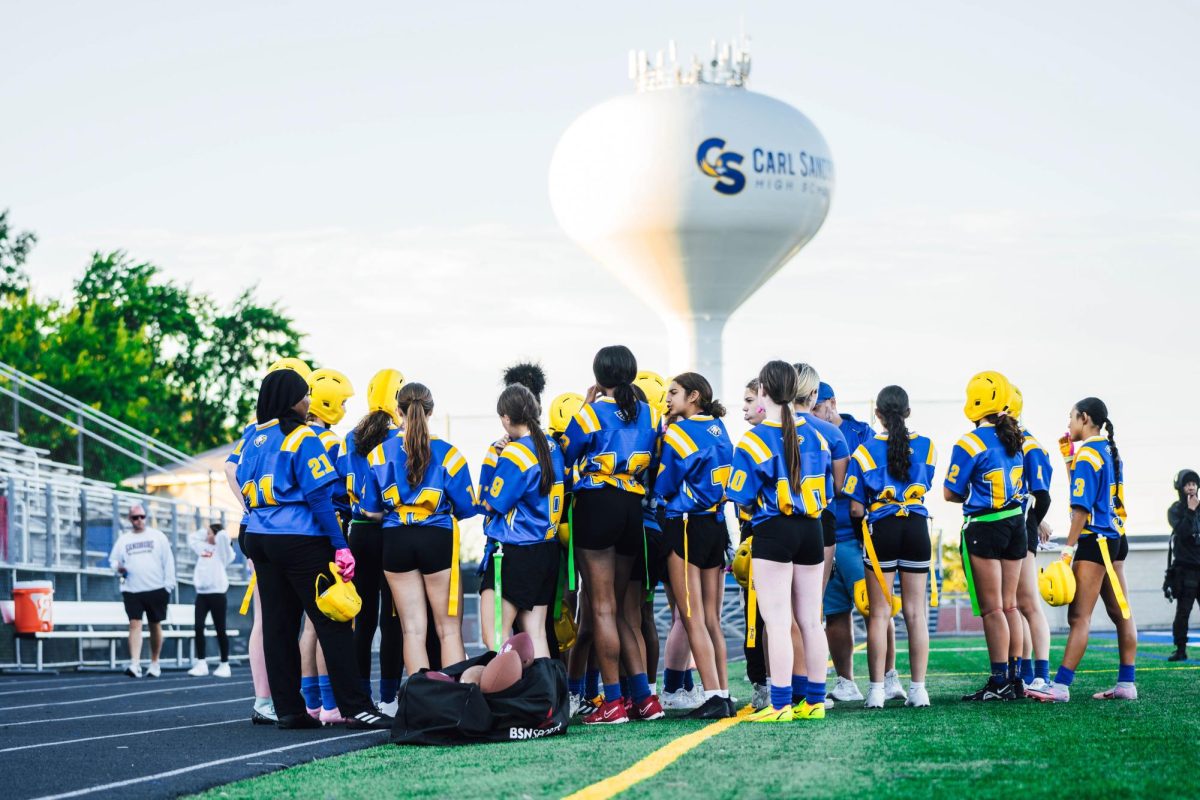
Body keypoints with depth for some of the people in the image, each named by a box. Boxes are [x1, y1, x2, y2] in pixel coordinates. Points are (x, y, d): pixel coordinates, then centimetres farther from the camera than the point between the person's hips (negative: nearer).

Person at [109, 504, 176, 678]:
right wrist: (118, 567, -8)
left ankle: (154, 663, 19)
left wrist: (168, 585, -3)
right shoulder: (123, 540, 11)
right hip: (132, 591, 0)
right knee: (134, 624, -12)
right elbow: (113, 559, 16)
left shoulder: (158, 536, 5)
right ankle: (135, 664, -20)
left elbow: (168, 562, 4)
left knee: (155, 626, 7)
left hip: (156, 590, 0)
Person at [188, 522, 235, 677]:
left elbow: (223, 536, -18)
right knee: (199, 628, -5)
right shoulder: (203, 548, 18)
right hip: (201, 594, 6)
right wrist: (206, 531, 18)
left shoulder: (221, 551, -1)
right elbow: (192, 539, 29)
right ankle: (201, 664, -5)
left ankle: (224, 665, 7)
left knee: (220, 630, 0)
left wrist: (216, 533, 4)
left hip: (217, 593, -6)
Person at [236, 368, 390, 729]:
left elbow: (243, 483, 18)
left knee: (278, 625, 8)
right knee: (333, 624, -5)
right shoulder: (302, 439, -11)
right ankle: (355, 708, -8)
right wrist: (340, 546, -14)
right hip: (301, 541, -7)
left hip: (260, 537, 7)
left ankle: (288, 709, 8)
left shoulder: (253, 438, 11)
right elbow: (319, 496, -15)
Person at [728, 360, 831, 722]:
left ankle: (781, 704, -6)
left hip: (773, 532, -6)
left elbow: (741, 498, -11)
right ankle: (814, 701, 15)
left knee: (777, 622, -5)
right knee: (810, 620, 11)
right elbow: (825, 490, 14)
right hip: (811, 530, 6)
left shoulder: (754, 441, -11)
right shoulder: (814, 435, 7)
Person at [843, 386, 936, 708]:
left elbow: (856, 509, -5)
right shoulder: (925, 446, 2)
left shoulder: (865, 450, -6)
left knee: (879, 613, 3)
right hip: (917, 527, 2)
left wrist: (864, 513, 15)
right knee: (915, 612, 7)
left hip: (882, 530, -2)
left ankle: (877, 689, 0)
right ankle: (918, 688, 6)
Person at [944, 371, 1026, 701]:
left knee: (992, 608, -3)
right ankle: (1015, 678, 14)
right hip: (1015, 522, 7)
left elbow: (950, 493, -8)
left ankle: (1000, 681, -3)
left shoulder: (971, 444, -15)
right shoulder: (1015, 437, 6)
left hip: (984, 527, -7)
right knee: (1009, 605, 12)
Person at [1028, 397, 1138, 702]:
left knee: (1079, 616, -13)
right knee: (1121, 612, 9)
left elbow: (1082, 508, -18)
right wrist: (1070, 457, 19)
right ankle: (1126, 683, 10)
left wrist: (1068, 549, -18)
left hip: (1094, 540, -10)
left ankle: (1061, 686, -17)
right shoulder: (1110, 451, 13)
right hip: (1115, 538, 10)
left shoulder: (1086, 456, -13)